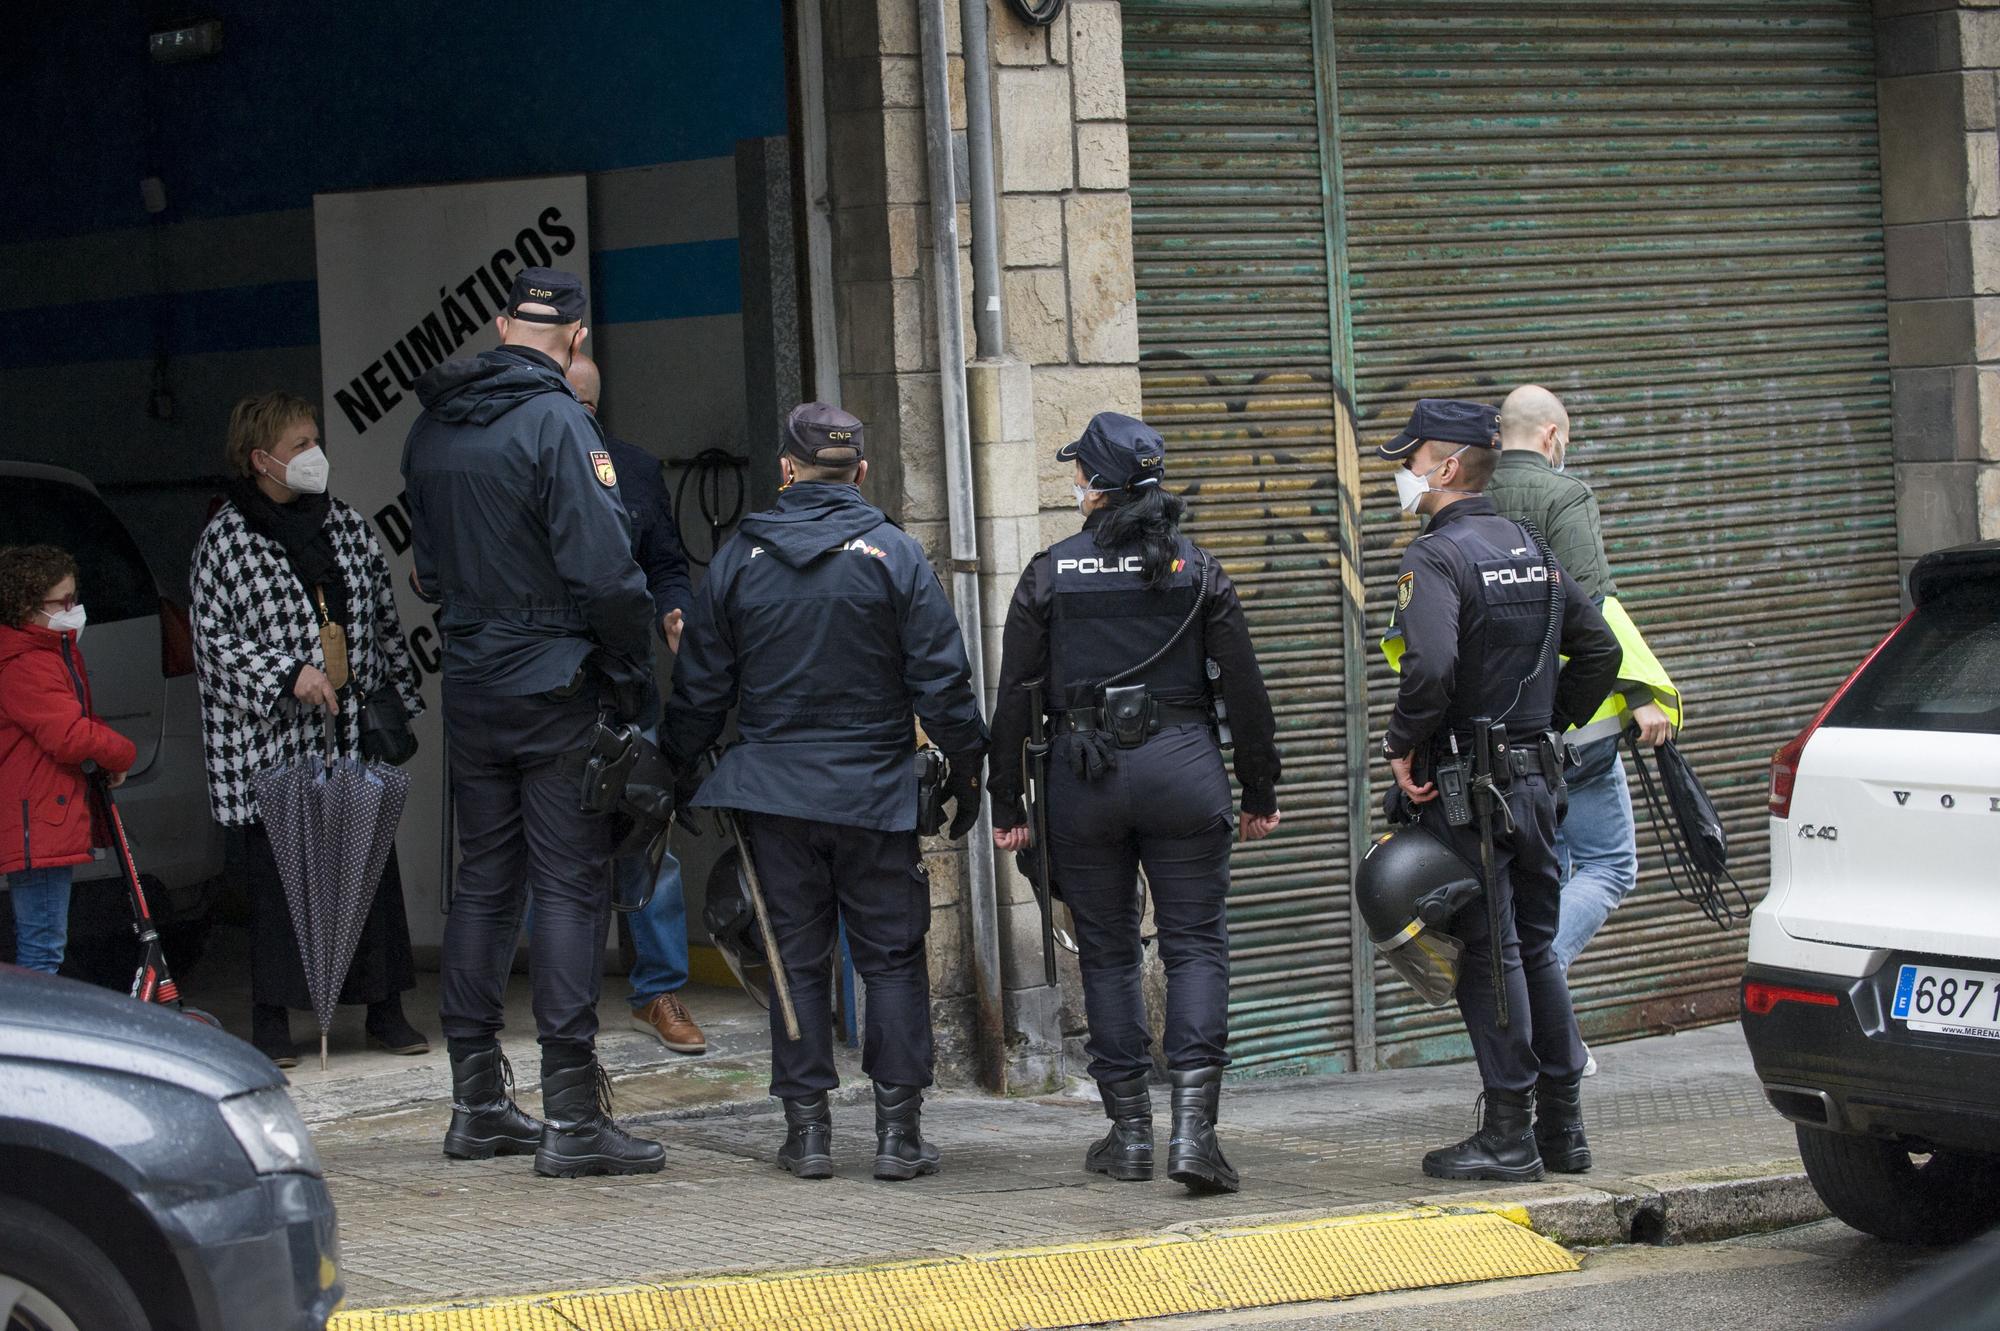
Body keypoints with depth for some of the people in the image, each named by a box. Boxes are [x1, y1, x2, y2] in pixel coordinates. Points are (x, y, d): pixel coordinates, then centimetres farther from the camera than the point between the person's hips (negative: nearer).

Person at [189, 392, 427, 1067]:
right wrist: (290, 674, -15)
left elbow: (384, 620, 18)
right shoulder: (227, 538, -3)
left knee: (375, 866, 3)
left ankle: (385, 1009, 12)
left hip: (354, 730, 4)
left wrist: (400, 696, 14)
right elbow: (214, 636, -5)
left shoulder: (347, 525, 12)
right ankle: (273, 1023, 5)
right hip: (274, 743, -4)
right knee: (276, 879, -3)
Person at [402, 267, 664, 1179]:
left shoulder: (433, 428, 9)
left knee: (484, 883, 13)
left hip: (470, 686, 7)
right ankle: (572, 1118, -7)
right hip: (556, 691, -7)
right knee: (570, 887, -5)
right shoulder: (555, 423, -14)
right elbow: (605, 570, -19)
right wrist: (630, 684, -10)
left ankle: (477, 1104, 18)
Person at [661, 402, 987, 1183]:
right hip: (875, 794, -2)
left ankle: (807, 1127, 8)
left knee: (797, 958, 8)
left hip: (773, 794, 2)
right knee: (892, 957, 5)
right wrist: (967, 767, 4)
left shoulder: (738, 560, 2)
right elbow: (940, 679, -6)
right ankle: (898, 1132, 2)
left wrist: (677, 768, 18)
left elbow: (701, 688, 7)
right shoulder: (894, 555, -5)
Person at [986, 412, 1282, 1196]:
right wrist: (1260, 795, 11)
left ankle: (1129, 1132, 12)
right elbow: (1245, 690, 2)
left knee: (1107, 952, 10)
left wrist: (1006, 806, 8)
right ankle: (1193, 1125, -12)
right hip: (1182, 769, 0)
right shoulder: (1197, 571, 2)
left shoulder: (1050, 574, -1)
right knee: (1196, 945, 2)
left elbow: (1015, 698, 0)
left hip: (1084, 777, 0)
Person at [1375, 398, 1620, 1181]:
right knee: (1536, 947, 14)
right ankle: (1563, 1124, 18)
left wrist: (1403, 746, -16)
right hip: (1537, 777, 8)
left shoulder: (1435, 558, -14)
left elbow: (1431, 664, -29)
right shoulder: (1530, 549, 12)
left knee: (1487, 953, -4)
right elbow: (1598, 647, 15)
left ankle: (1508, 1134, -2)